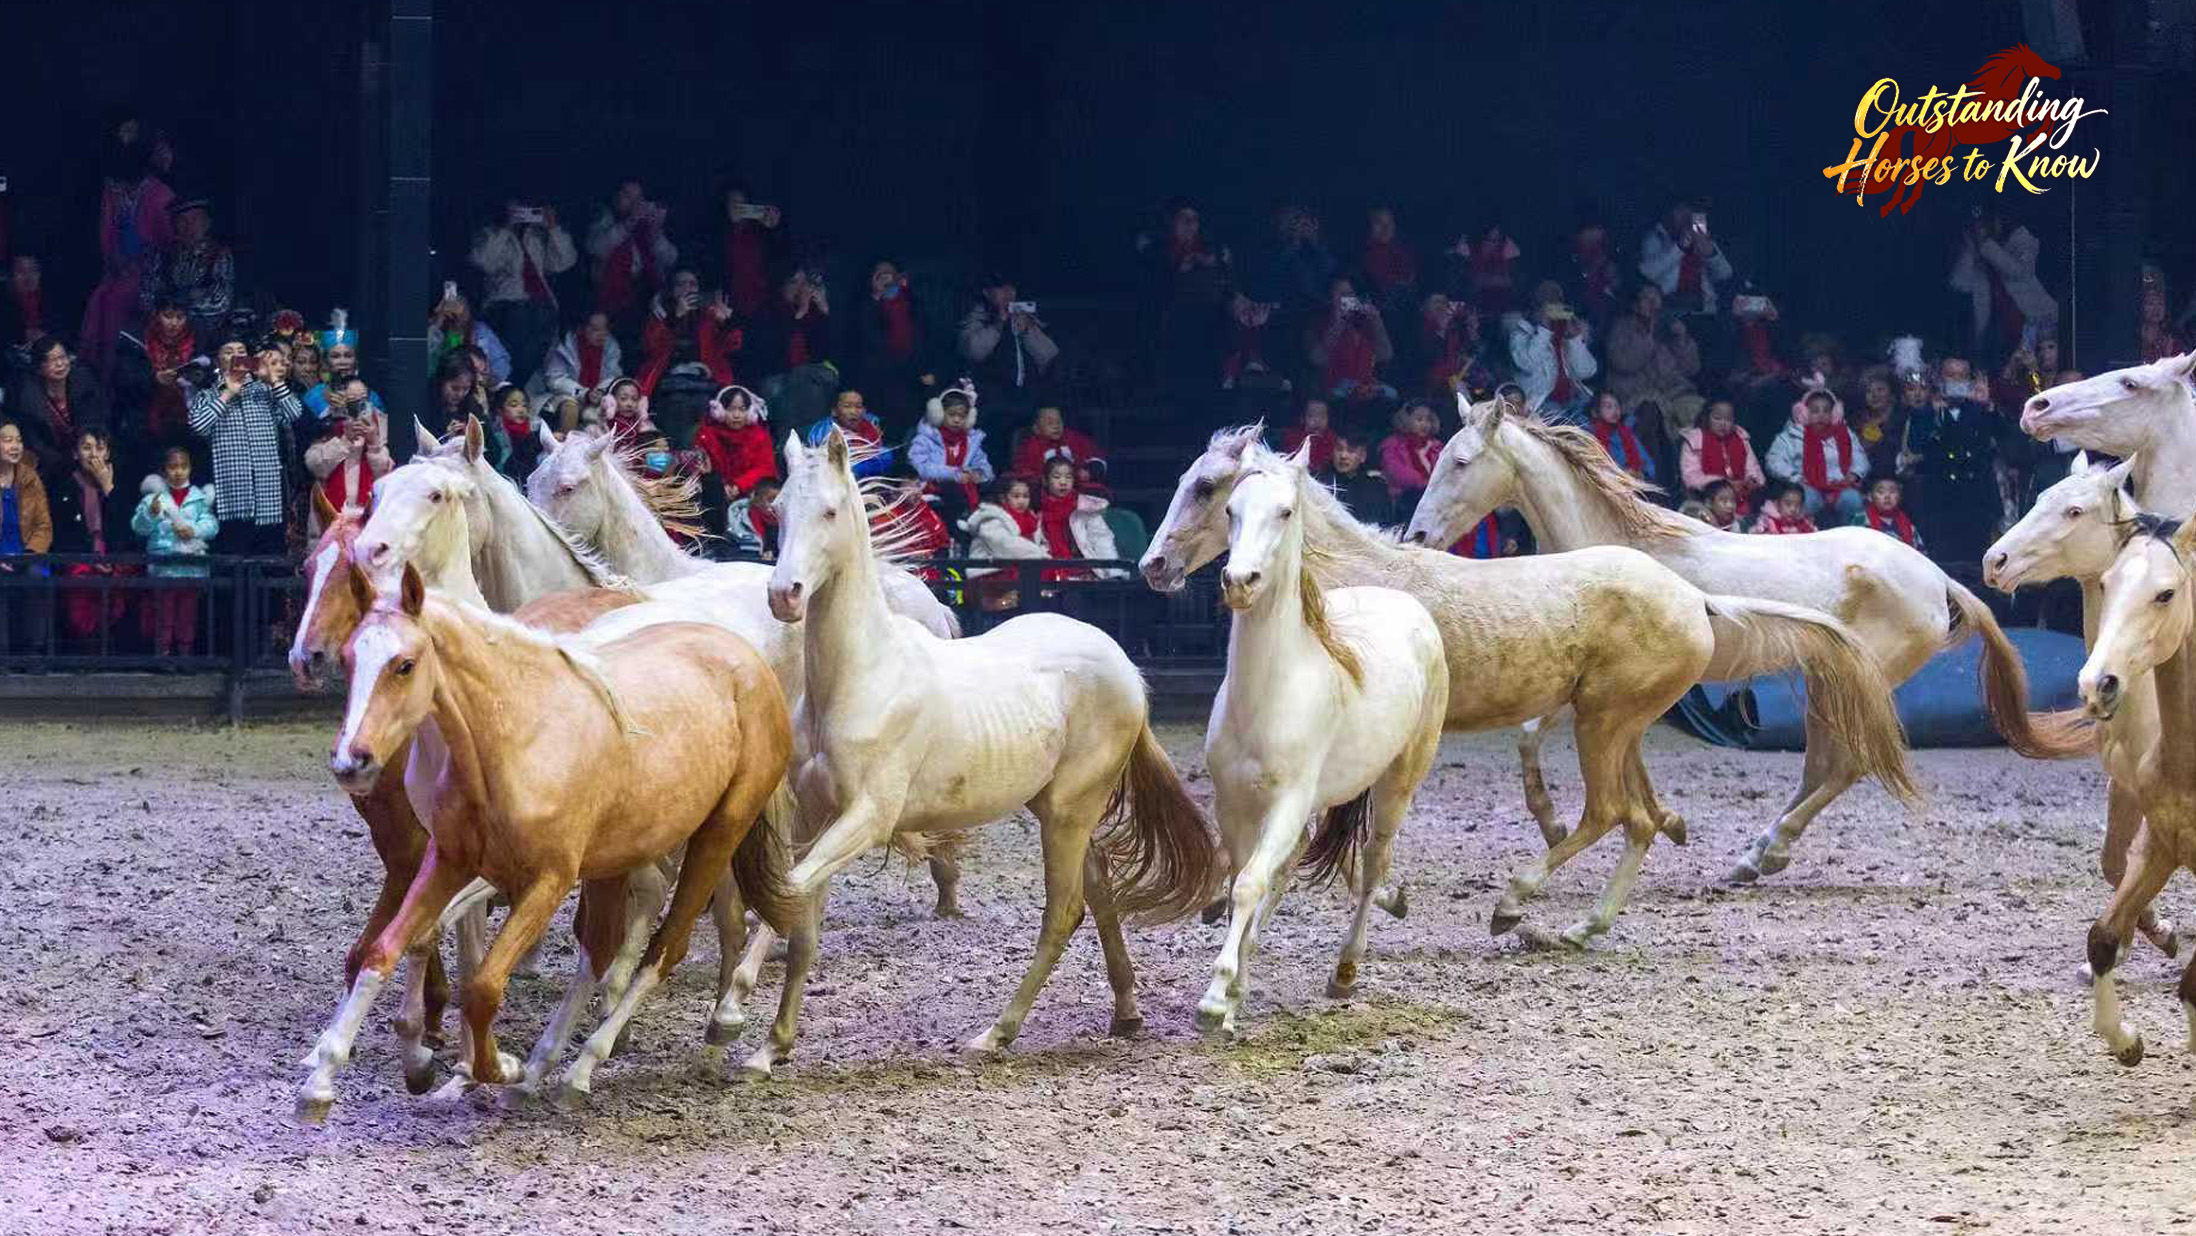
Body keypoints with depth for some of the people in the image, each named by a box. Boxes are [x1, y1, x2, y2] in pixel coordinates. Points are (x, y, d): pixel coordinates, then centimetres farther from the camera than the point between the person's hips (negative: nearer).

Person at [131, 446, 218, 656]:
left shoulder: (199, 498, 8)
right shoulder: (155, 496, 3)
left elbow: (211, 524, -2)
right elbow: (139, 527, -3)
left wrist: (194, 530, -20)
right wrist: (151, 513, -22)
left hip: (192, 565, 2)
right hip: (163, 565, -1)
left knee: (188, 615, 8)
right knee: (163, 614, 2)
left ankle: (186, 652, 14)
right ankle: (161, 654, 5)